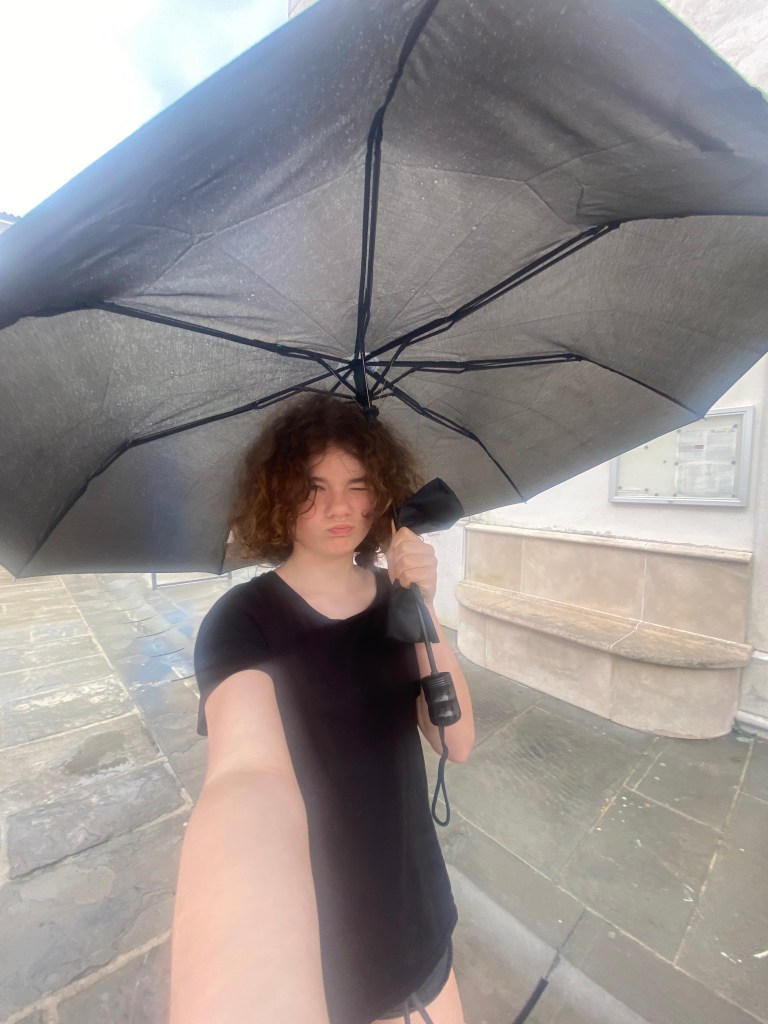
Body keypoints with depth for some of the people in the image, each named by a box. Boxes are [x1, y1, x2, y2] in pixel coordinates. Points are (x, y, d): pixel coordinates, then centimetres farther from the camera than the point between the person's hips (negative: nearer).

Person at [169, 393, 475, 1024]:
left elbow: (457, 741, -12)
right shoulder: (243, 621, -22)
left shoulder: (394, 597, -7)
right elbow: (249, 777, -40)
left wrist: (423, 608, -25)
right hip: (316, 930, -4)